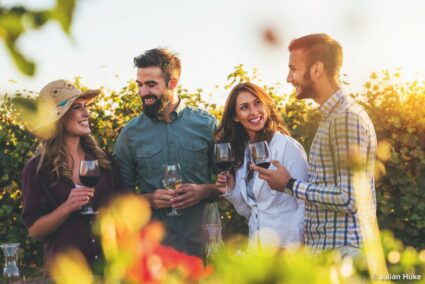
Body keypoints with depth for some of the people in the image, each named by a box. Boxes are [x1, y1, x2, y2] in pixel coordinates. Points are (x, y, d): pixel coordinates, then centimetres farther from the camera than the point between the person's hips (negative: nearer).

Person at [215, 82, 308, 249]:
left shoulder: (288, 146, -10)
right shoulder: (240, 153, 10)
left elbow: (305, 204, -13)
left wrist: (292, 246, -21)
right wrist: (231, 191, -1)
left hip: (286, 247, -6)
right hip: (257, 245, 6)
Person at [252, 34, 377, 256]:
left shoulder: (348, 117, -16)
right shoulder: (331, 115, 15)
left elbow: (349, 199, -22)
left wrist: (290, 185, -13)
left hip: (343, 250, -9)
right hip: (322, 247, 9)